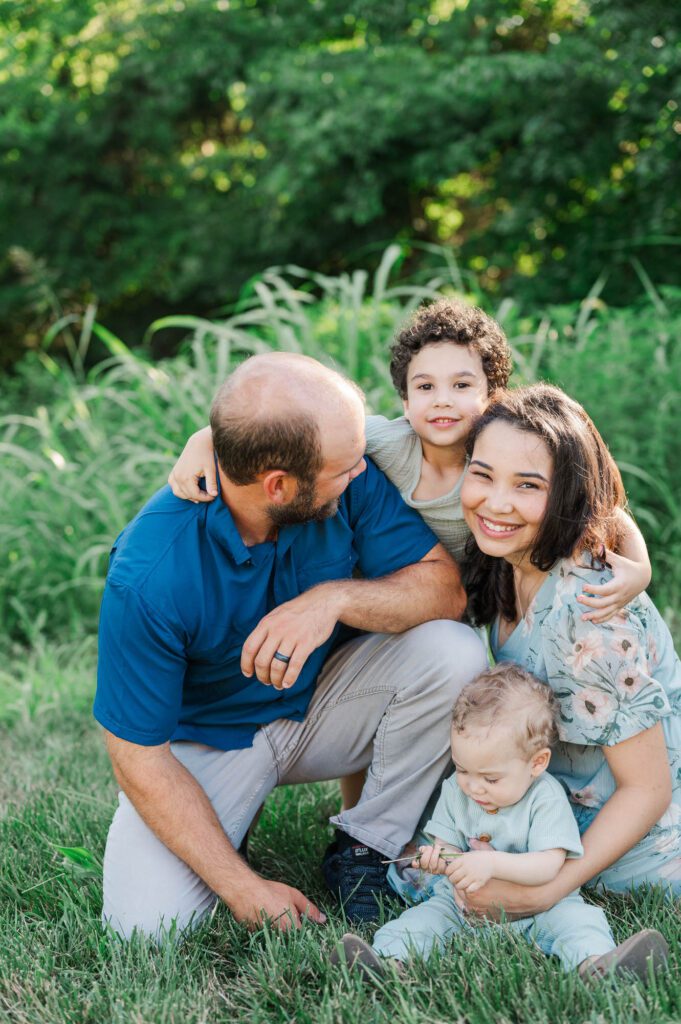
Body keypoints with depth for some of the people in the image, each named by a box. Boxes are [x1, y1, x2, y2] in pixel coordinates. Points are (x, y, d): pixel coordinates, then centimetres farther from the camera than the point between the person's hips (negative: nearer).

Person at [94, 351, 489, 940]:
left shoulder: (352, 480, -21)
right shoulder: (149, 577, -31)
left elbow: (445, 586, -17)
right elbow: (140, 756, -23)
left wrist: (334, 598, -38)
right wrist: (245, 890, -25)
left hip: (323, 703, 3)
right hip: (210, 735, -3)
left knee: (454, 652, -24)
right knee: (147, 925, -24)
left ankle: (367, 845, -5)